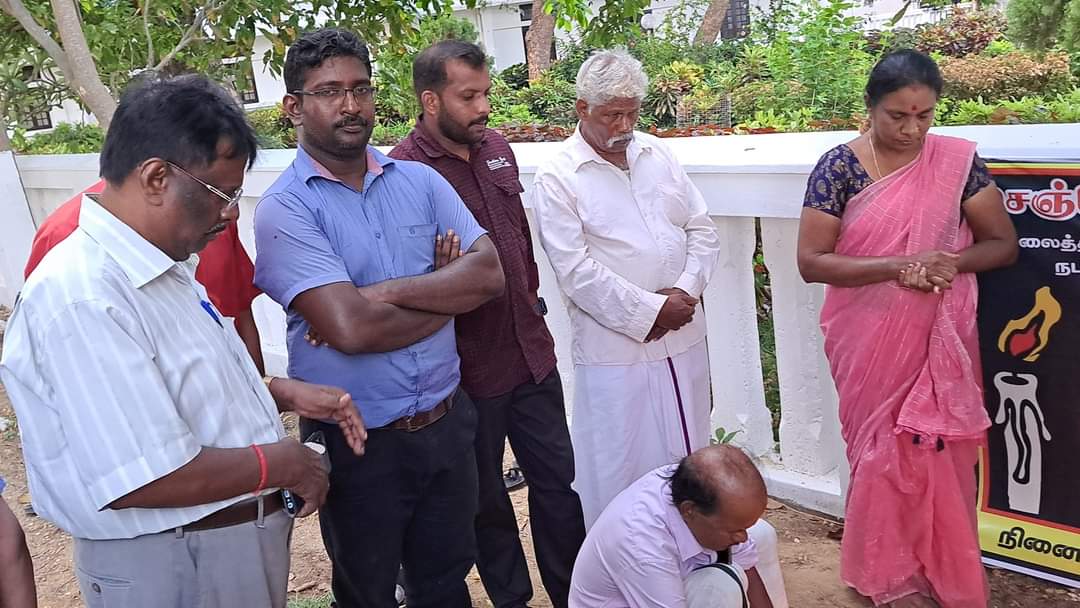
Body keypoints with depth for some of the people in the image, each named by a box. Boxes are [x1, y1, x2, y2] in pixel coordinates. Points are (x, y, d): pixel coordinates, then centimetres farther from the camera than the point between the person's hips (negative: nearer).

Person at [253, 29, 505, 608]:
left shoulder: (420, 181, 2)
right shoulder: (284, 207, -14)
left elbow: (489, 273, -8)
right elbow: (350, 328, -25)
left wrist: (387, 291, -20)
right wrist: (446, 296, -11)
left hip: (446, 423, 4)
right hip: (356, 441, -4)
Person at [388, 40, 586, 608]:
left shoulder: (497, 148, 6)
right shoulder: (404, 170, -17)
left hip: (532, 353, 6)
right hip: (469, 368, -6)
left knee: (557, 479, 16)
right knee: (486, 498, 14)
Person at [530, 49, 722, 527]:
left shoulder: (657, 155, 9)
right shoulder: (557, 178, -8)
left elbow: (702, 230, 10)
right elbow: (576, 270, -15)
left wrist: (686, 292, -7)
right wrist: (650, 311, -14)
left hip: (682, 338, 6)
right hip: (614, 349, -6)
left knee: (688, 461, 18)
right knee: (618, 470, 3)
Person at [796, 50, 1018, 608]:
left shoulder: (958, 160, -2)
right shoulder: (839, 166, -8)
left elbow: (1003, 243, 3)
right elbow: (811, 260, -12)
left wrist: (951, 261, -17)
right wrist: (898, 266, -22)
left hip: (939, 340, 2)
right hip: (868, 342, -1)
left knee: (939, 452, 8)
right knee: (881, 452, 8)